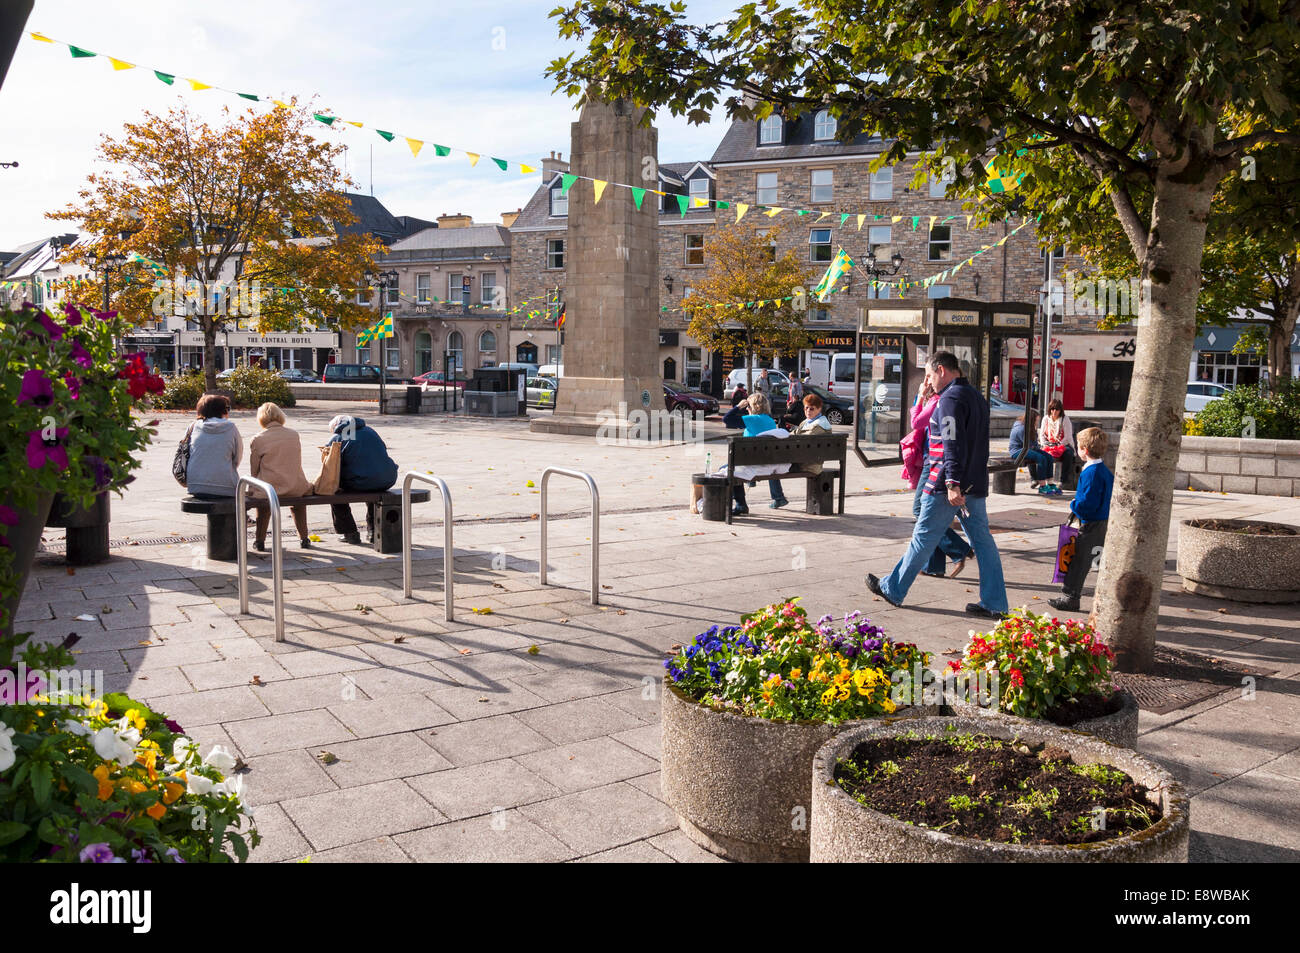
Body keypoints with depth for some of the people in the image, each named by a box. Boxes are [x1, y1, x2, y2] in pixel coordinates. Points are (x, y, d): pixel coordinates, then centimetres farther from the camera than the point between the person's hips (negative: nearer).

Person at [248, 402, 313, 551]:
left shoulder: (257, 440, -6)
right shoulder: (294, 435, 3)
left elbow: (254, 471, 2)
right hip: (296, 487, 2)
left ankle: (260, 541, 31)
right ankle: (304, 539, 39)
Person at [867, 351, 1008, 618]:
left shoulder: (951, 398, -13)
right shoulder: (976, 397, 17)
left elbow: (952, 445, -23)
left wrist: (952, 484, -27)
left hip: (947, 486, -9)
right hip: (975, 485, 9)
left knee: (923, 538, 2)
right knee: (983, 541, 7)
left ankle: (893, 589, 14)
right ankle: (994, 603, 8)